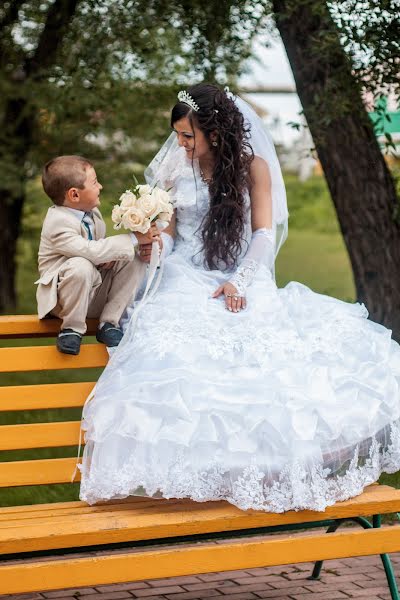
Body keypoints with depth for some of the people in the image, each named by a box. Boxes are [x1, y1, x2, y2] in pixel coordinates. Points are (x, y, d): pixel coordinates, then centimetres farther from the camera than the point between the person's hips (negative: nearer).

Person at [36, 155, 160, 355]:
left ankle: (109, 323, -7)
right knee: (81, 266, -38)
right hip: (63, 296, -8)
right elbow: (91, 251, -34)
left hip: (96, 290, 8)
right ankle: (72, 329, -19)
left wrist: (106, 257, -9)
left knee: (135, 261, -7)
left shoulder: (92, 212, 5)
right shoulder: (58, 222, -23)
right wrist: (134, 239, -30)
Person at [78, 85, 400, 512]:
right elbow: (168, 236, 9)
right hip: (189, 282, 0)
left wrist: (239, 282, -16)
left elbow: (264, 234, -2)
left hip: (244, 280, 0)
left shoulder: (253, 166, 4)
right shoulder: (174, 171, 8)